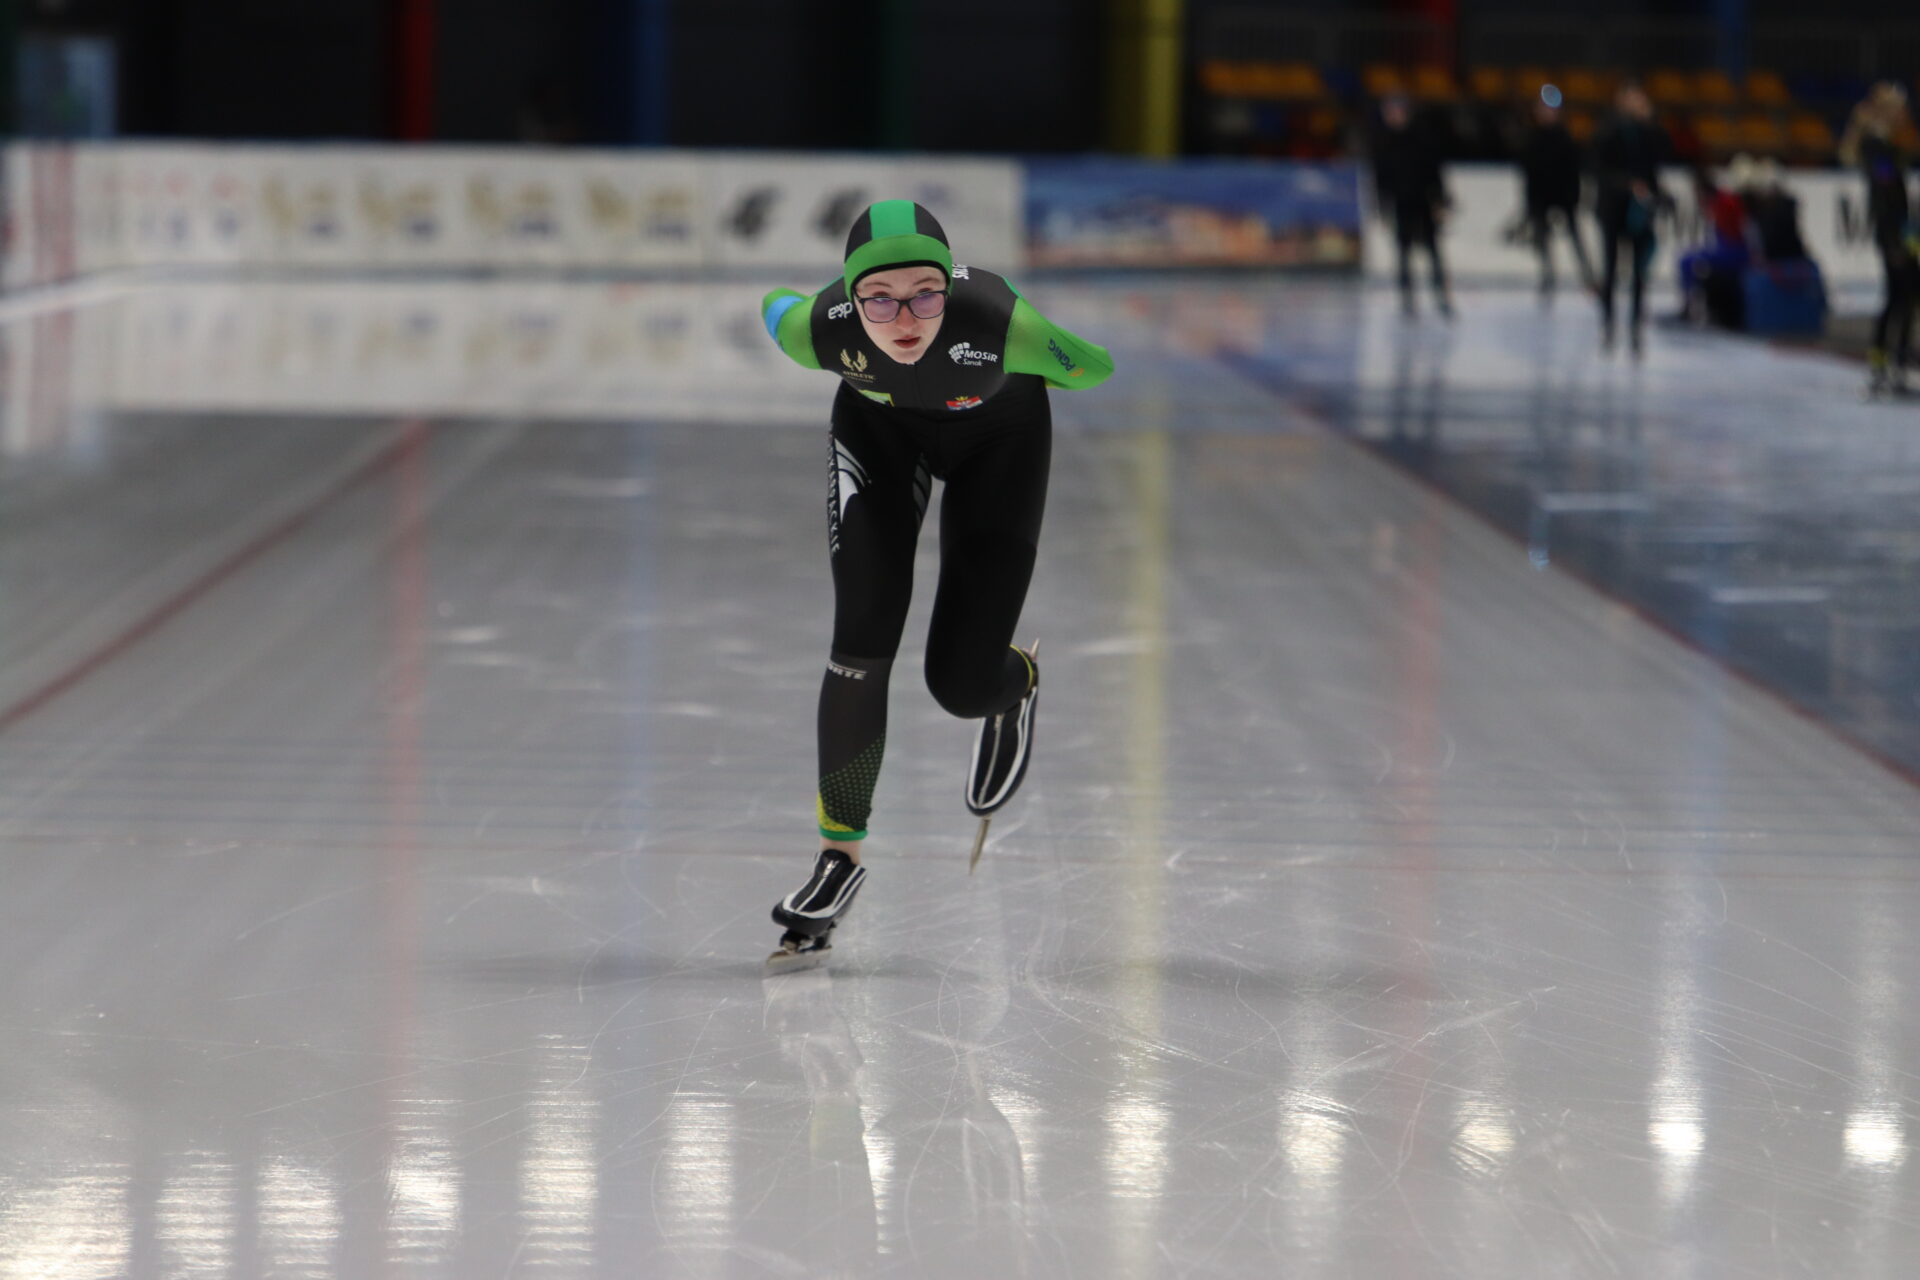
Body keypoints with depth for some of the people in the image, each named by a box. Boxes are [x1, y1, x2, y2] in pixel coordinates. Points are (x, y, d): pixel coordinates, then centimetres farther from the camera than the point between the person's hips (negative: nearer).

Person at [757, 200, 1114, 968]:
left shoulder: (998, 324, -43)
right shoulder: (819, 331, -35)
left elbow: (1093, 367, -22)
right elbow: (774, 307, -10)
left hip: (997, 437, -1)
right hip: (880, 427, 1)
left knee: (962, 683, -4)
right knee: (861, 644, -13)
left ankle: (1016, 687, 35)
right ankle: (840, 854, 3)